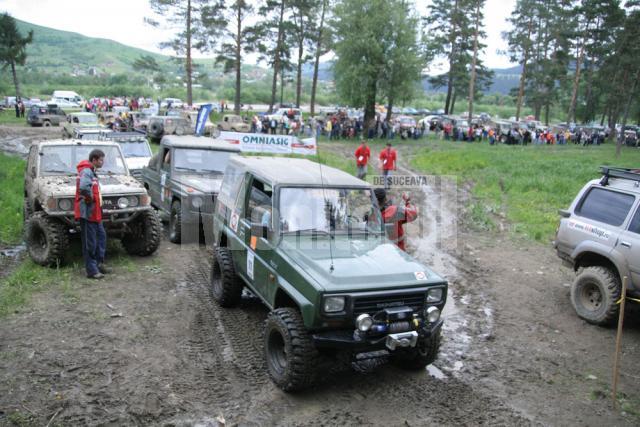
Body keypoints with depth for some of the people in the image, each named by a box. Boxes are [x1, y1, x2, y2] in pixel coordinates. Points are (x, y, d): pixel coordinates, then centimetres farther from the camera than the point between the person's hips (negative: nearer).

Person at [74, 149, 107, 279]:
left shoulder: (91, 171, 15)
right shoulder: (86, 171, -17)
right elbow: (83, 187, -35)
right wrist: (91, 198, -20)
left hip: (94, 212, 10)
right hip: (87, 212, -10)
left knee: (101, 235, 16)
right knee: (90, 242, -3)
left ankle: (99, 263, 25)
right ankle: (92, 271, 4)